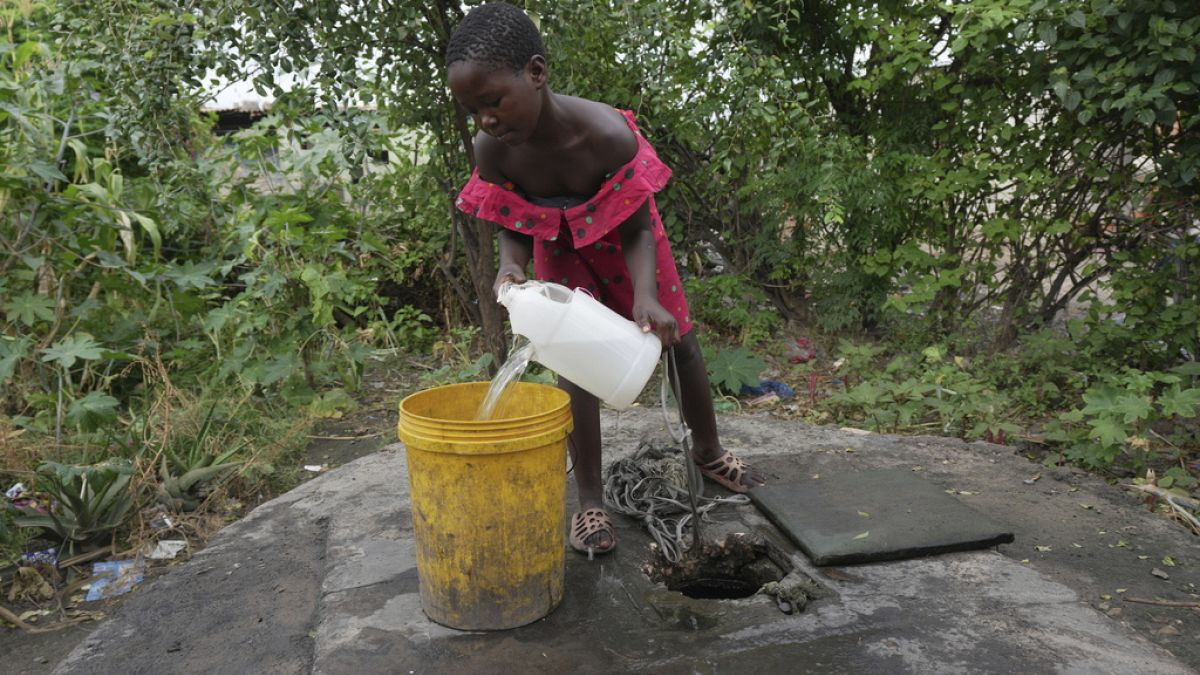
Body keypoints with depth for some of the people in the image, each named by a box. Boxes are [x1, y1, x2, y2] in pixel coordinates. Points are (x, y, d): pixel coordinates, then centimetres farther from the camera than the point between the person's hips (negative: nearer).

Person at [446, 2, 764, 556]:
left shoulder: (608, 133, -39)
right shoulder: (492, 150, -30)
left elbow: (639, 230, -27)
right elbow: (513, 231, -15)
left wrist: (646, 296, -44)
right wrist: (510, 269, -38)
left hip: (620, 240, -1)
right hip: (560, 249, 1)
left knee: (680, 342, 7)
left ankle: (709, 453, 32)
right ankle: (590, 501, 3)